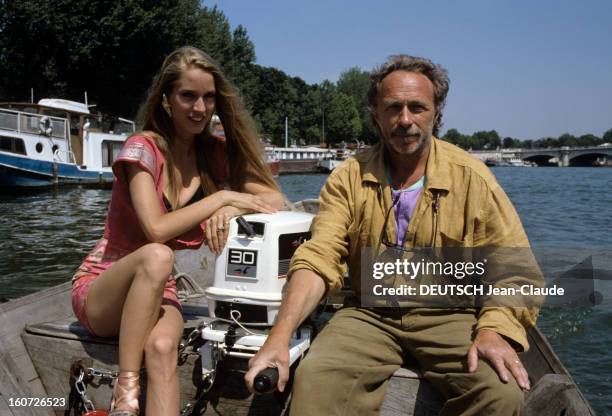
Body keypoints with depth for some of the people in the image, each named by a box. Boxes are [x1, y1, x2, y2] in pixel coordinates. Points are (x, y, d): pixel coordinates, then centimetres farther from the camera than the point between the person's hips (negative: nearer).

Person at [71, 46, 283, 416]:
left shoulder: (215, 153, 1)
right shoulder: (144, 148, -15)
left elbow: (275, 199, -5)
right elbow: (156, 229, -27)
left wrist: (230, 209, -24)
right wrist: (222, 197, -21)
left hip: (156, 292, 3)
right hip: (101, 289, -3)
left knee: (162, 347, -31)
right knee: (156, 256, -36)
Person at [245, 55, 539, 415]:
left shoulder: (472, 178, -3)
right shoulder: (350, 178, 0)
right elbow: (318, 260, -10)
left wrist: (495, 330, -23)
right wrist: (281, 335, -23)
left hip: (449, 316, 1)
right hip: (369, 315, 0)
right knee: (315, 377, -28)